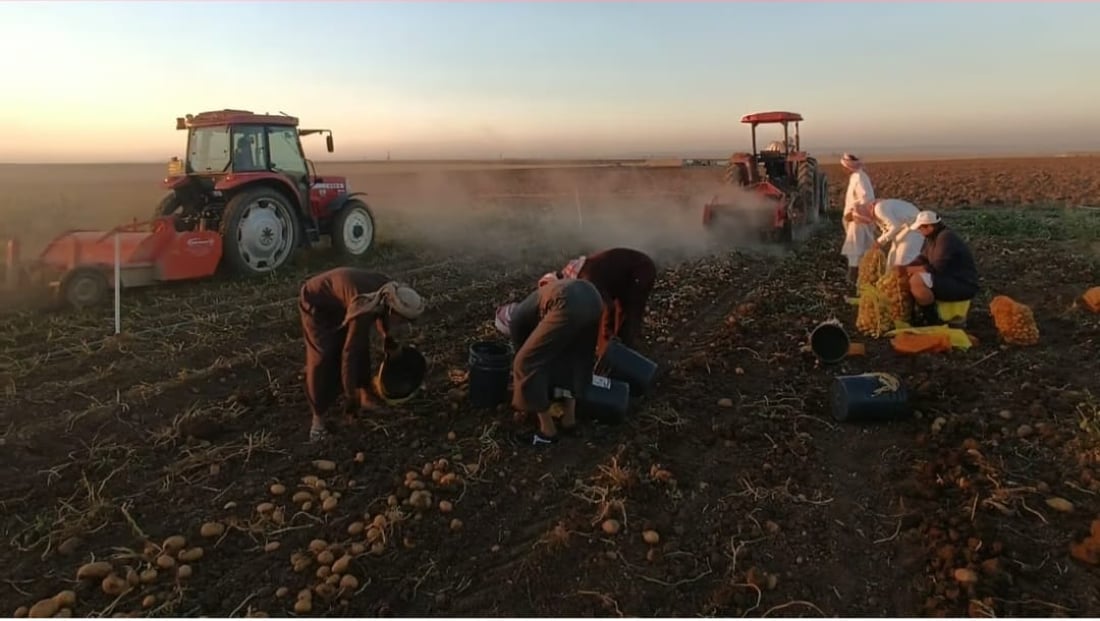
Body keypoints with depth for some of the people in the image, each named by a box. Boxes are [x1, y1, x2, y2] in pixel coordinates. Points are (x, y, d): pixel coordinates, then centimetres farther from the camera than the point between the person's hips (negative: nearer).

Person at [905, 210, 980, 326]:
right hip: (950, 280, 10)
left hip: (962, 285, -10)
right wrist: (905, 268, -1)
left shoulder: (946, 237, -21)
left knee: (916, 281, -30)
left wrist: (910, 270, -19)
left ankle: (931, 319, -13)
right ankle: (919, 313, 11)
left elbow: (936, 268, -27)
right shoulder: (933, 237, 8)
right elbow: (923, 258, 15)